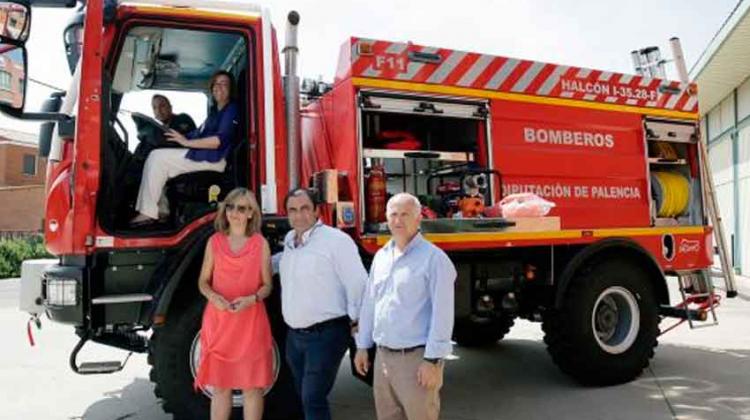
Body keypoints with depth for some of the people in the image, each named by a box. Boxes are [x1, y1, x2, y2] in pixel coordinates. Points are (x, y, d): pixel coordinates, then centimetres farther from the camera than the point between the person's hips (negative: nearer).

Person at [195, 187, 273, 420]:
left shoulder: (261, 243, 0)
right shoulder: (214, 241, 4)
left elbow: (267, 285, 2)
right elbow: (203, 281, 8)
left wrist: (251, 299, -18)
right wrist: (212, 296, -14)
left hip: (251, 323, -1)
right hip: (218, 321, 1)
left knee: (252, 385, 5)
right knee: (220, 386, 9)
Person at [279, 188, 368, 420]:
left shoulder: (336, 240, -15)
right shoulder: (289, 240, 9)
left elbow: (358, 284, -15)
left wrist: (354, 320, -11)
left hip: (326, 334, -8)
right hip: (294, 335, 8)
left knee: (313, 400, -8)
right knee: (305, 397, 18)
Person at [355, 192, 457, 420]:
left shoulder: (433, 258, -11)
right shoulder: (381, 256, 10)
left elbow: (442, 314, -15)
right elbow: (369, 304, 16)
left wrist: (433, 360, -18)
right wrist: (362, 346, 15)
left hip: (416, 358, -6)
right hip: (383, 356, 7)